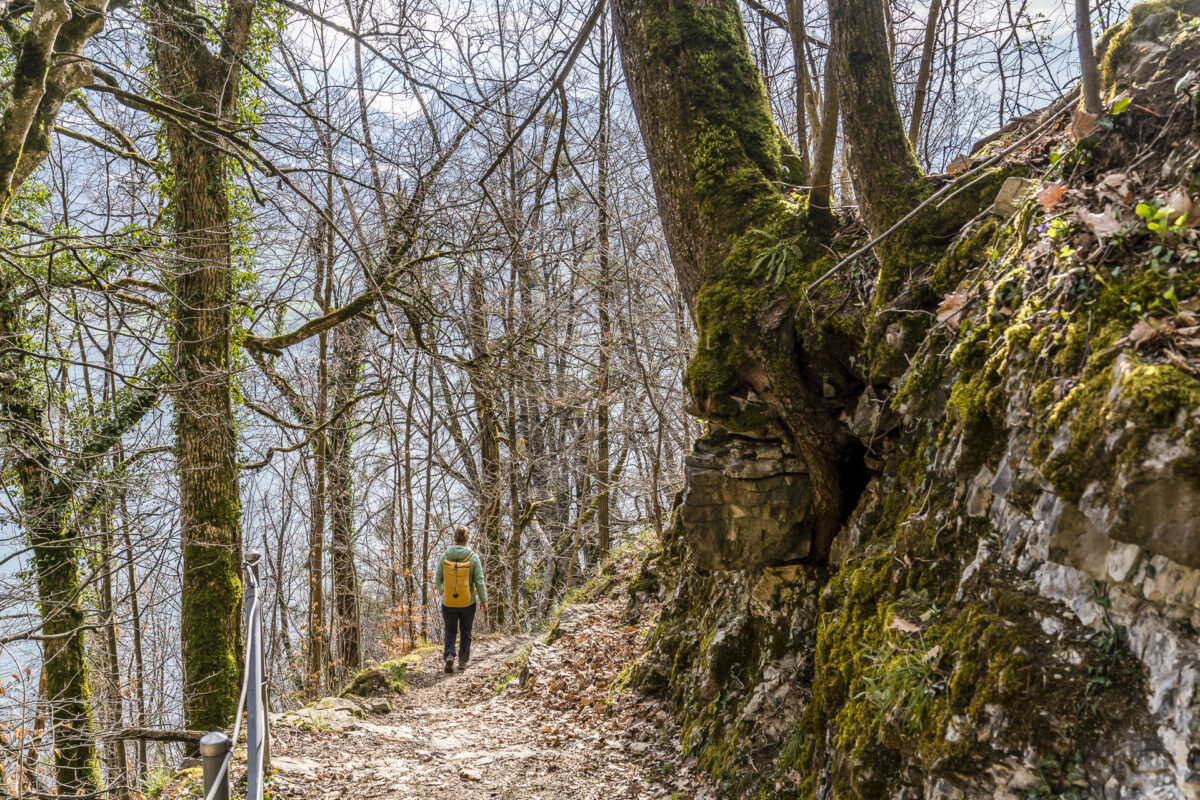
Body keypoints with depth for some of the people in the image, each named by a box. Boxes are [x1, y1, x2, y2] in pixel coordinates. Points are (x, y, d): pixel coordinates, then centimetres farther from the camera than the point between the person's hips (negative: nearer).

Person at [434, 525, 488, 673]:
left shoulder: (444, 557, -9)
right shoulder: (473, 558, -12)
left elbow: (438, 578, 0)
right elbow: (479, 581, -9)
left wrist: (440, 588, 22)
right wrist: (483, 600, 2)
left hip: (448, 602, 1)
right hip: (468, 603, -1)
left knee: (450, 630, 18)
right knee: (465, 632, 17)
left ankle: (449, 655, -3)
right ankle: (463, 662, 23)